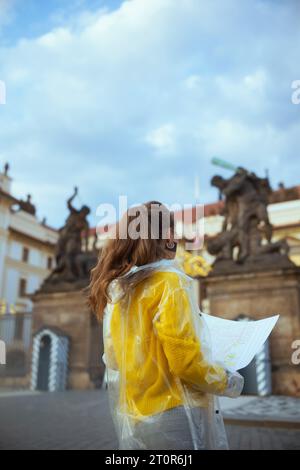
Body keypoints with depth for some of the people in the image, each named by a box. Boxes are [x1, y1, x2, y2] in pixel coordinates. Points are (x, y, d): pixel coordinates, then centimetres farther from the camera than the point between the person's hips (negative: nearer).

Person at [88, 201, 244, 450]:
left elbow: (116, 362, 12)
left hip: (133, 421, 7)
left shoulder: (115, 290, 6)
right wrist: (227, 382, -3)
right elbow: (186, 362, -19)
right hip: (174, 414, -7)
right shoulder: (169, 281, -15)